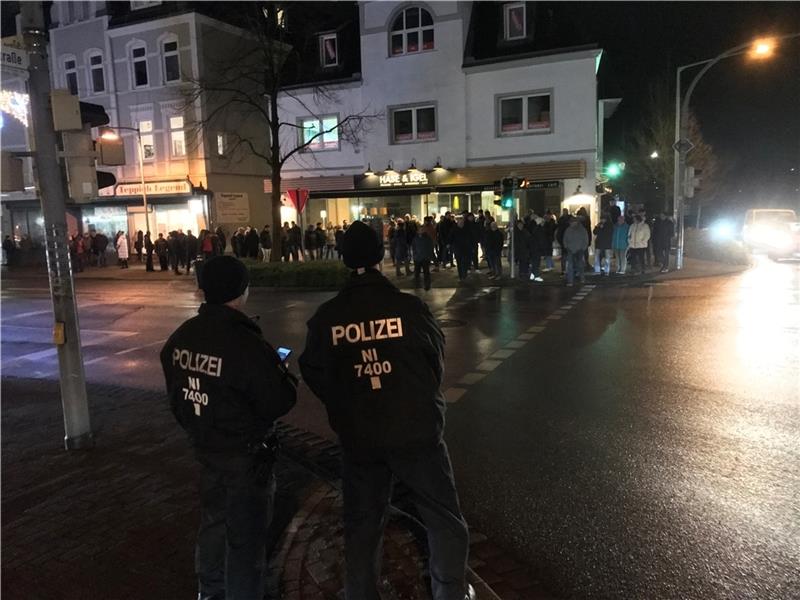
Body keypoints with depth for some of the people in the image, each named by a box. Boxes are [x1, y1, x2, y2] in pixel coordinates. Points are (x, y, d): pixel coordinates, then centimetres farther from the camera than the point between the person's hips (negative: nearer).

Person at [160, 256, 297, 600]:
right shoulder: (246, 344, -28)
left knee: (214, 519, 26)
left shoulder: (180, 338, -4)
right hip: (245, 453, -8)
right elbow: (280, 402, -22)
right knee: (246, 532, 10)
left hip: (205, 445, 8)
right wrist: (284, 375, -1)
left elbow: (176, 395, 8)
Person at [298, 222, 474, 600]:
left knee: (361, 524, 21)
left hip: (357, 437, 3)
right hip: (415, 431, -2)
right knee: (443, 518, 18)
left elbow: (313, 373, 4)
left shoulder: (326, 317, -7)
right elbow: (437, 361, -2)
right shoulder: (410, 307, -14)